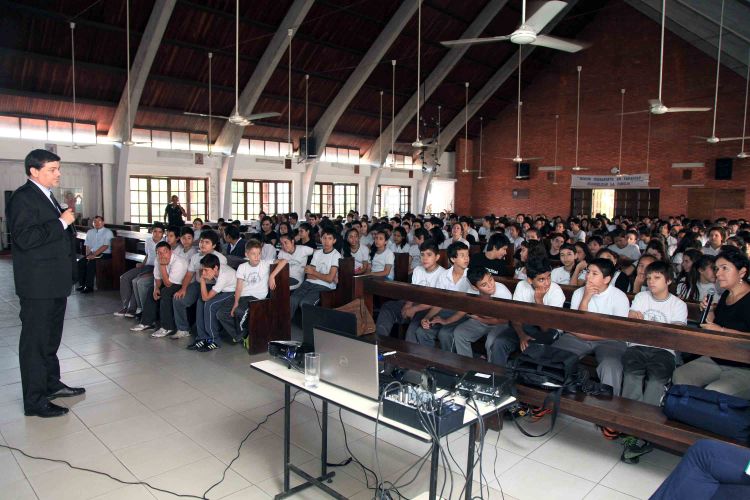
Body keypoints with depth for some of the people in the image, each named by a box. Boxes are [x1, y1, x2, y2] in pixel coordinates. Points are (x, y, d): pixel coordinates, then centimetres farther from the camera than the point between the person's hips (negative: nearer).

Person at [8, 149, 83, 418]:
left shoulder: (47, 197, 16)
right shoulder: (23, 197, -13)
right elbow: (25, 238, -25)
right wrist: (61, 222, -22)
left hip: (56, 282, 10)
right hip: (37, 284, -10)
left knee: (51, 337, 20)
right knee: (35, 340, -1)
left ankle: (51, 384, 34)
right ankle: (34, 400, 8)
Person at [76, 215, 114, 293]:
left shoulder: (108, 232, -3)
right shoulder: (90, 232, 18)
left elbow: (105, 246, -13)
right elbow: (87, 245, 15)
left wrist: (94, 254, -19)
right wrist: (88, 254, -5)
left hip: (104, 254, -6)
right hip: (92, 254, 6)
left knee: (91, 263, -30)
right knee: (80, 262, -19)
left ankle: (89, 287, -25)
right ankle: (82, 284, -13)